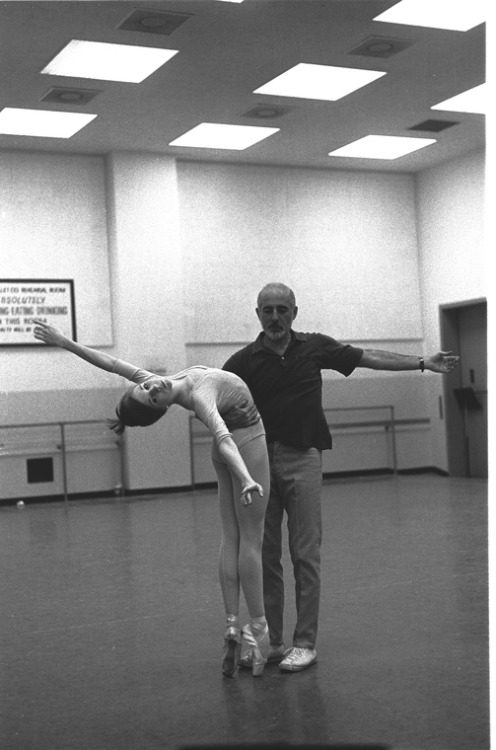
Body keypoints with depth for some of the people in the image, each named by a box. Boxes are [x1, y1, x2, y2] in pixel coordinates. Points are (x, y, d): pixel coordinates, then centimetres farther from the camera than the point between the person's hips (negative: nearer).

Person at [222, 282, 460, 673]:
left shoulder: (314, 347, 3)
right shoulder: (244, 361, 0)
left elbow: (370, 357, 9)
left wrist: (423, 362, 7)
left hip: (302, 458, -1)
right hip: (258, 460, 1)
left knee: (305, 553, -1)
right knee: (264, 556, 5)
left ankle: (305, 642, 7)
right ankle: (269, 640, 15)